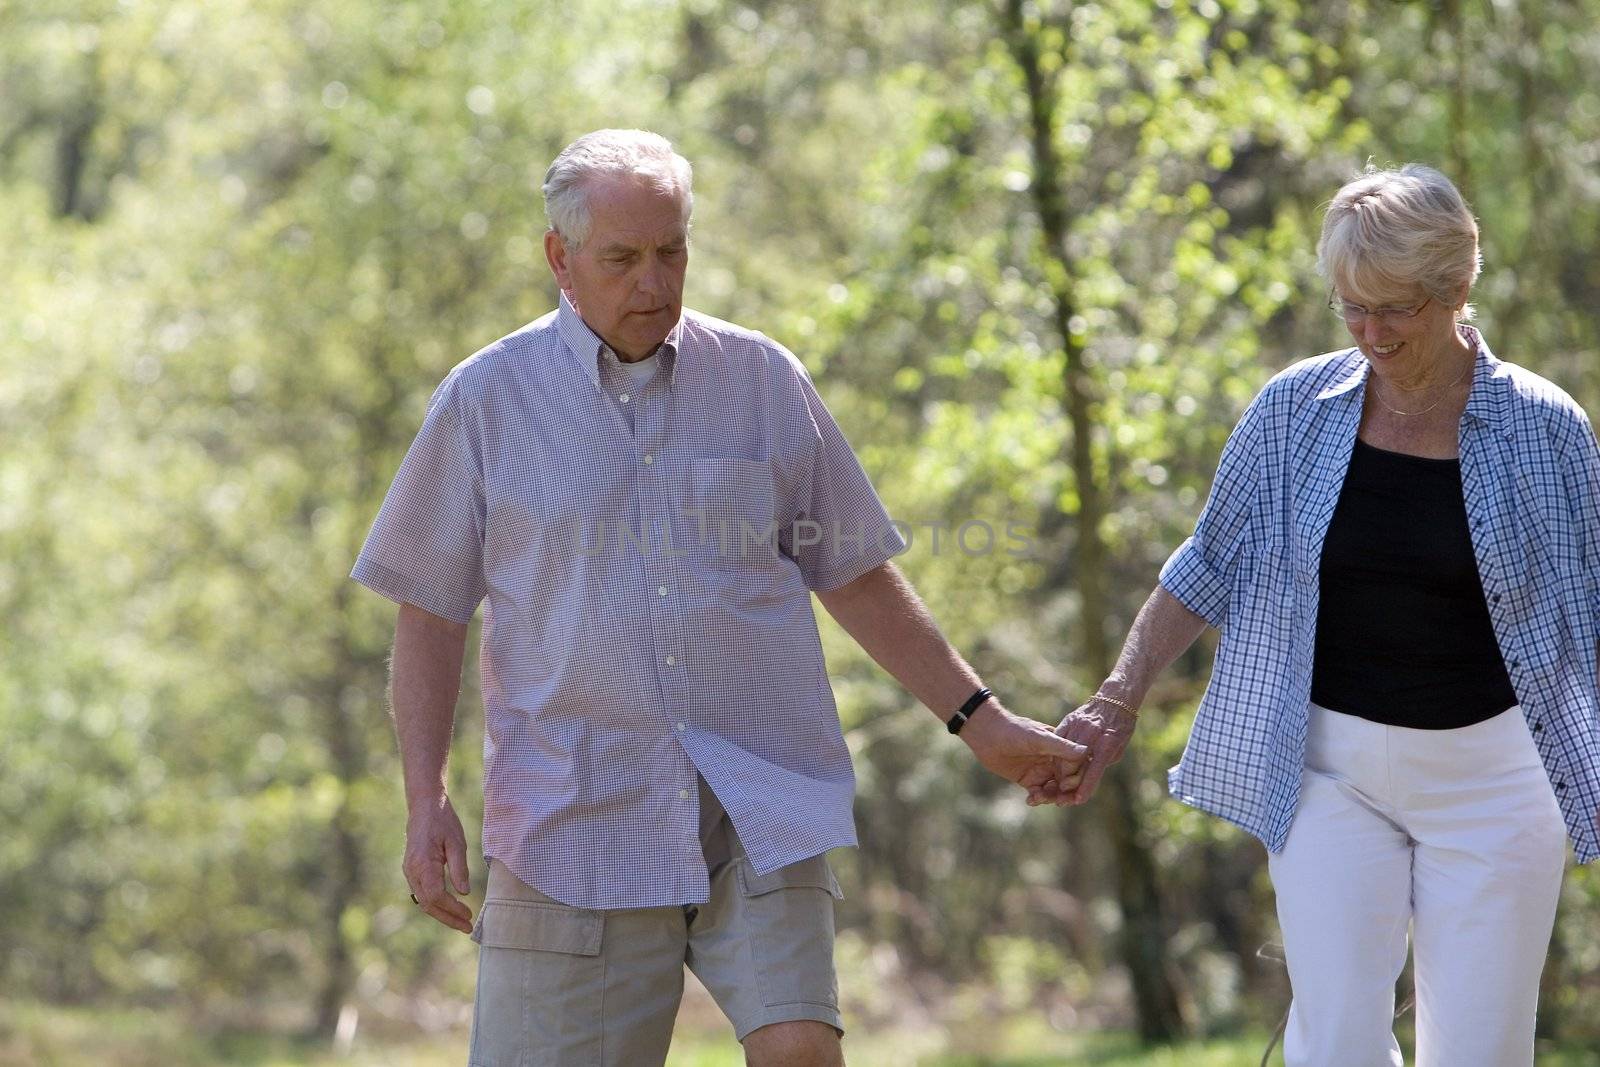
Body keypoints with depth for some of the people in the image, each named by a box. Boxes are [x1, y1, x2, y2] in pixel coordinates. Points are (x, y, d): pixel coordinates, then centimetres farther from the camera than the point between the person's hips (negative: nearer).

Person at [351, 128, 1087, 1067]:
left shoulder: (764, 381, 8)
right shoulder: (487, 400, 4)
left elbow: (855, 577, 16)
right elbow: (431, 613, 6)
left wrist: (981, 721, 12)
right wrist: (427, 802, -5)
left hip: (759, 811, 1)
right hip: (578, 818, 0)